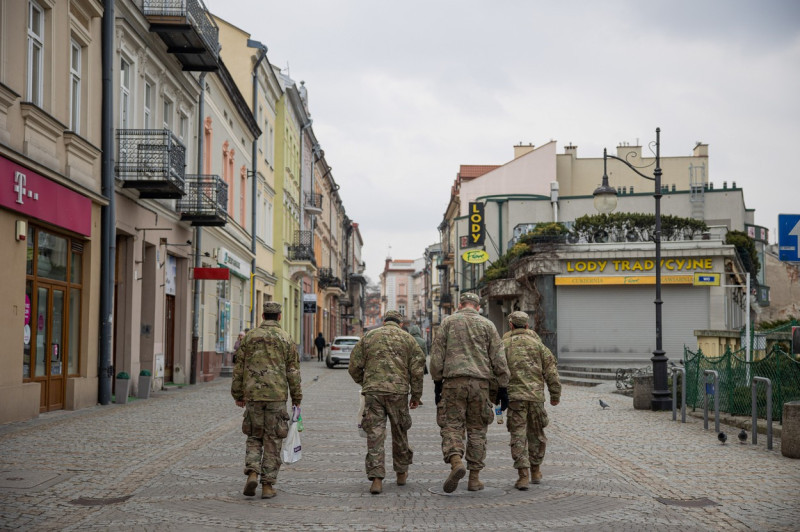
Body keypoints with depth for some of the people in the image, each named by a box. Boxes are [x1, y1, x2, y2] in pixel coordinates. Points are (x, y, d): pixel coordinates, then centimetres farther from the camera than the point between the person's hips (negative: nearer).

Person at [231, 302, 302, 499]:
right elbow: (293, 371, 0)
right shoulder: (286, 339, 0)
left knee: (254, 437, 14)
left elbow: (239, 368, 6)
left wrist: (238, 394, 14)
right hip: (277, 396, -1)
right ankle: (268, 485, 5)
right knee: (272, 441, 5)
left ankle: (252, 473, -7)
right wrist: (296, 397, 7)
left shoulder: (250, 337, 4)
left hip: (253, 395, 1)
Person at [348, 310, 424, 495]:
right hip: (398, 391, 0)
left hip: (373, 391, 0)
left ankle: (376, 479, -8)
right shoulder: (407, 338, 8)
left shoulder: (368, 337, 10)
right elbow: (417, 369, 2)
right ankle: (401, 473, 29)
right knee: (400, 433, 16)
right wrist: (416, 395, 10)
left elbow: (354, 366, 7)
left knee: (374, 434, 0)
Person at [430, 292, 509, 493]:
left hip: (454, 381, -1)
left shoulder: (448, 322, 8)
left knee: (452, 426, 1)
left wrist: (437, 381, 9)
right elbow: (499, 359, 6)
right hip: (480, 383, 1)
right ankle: (474, 478, 10)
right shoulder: (487, 325, 10)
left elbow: (437, 354, 3)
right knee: (477, 430, 9)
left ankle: (456, 462, -25)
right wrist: (502, 387, 10)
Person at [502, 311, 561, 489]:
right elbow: (551, 369, 5)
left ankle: (523, 476, -9)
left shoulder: (505, 344, 4)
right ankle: (535, 471, 27)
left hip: (515, 396, -2)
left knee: (518, 436, -1)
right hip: (536, 395, 2)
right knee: (536, 434, 17)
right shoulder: (537, 343, 8)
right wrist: (555, 394, 12)